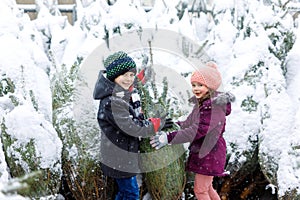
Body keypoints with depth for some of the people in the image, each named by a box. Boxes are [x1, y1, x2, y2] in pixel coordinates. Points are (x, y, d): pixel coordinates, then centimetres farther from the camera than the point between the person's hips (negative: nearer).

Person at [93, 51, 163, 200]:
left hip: (126, 154, 9)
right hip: (118, 158, -9)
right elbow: (132, 127, -28)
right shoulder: (111, 102, -27)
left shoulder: (129, 92, 1)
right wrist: (158, 123, -18)